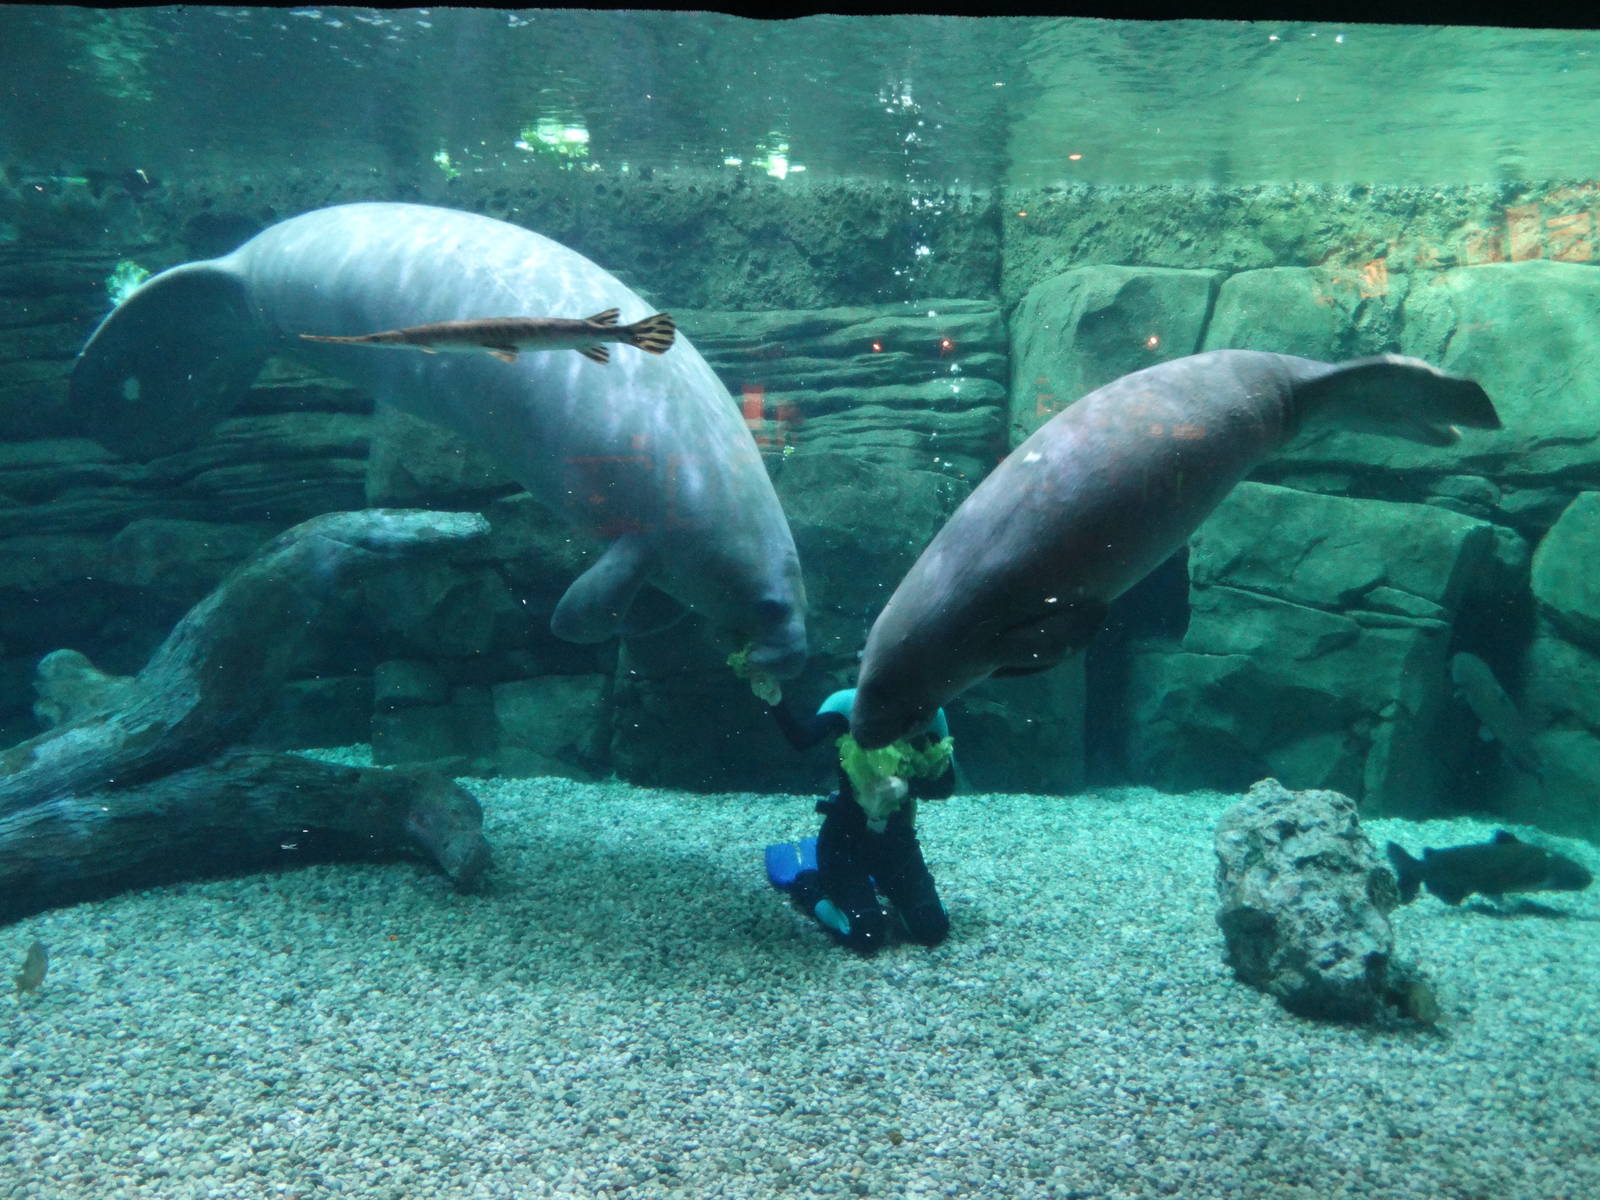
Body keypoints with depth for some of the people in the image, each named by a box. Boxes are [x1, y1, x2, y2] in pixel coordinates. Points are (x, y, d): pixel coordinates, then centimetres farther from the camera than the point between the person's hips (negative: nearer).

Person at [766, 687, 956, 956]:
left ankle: (882, 885, 25)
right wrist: (776, 702, -46)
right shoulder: (851, 707, -14)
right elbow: (800, 738, -30)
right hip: (846, 836, -3)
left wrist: (907, 787, -28)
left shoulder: (926, 720, -6)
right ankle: (810, 885, 14)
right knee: (868, 936, -13)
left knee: (932, 930, -4)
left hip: (897, 839, 4)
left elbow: (946, 785, -9)